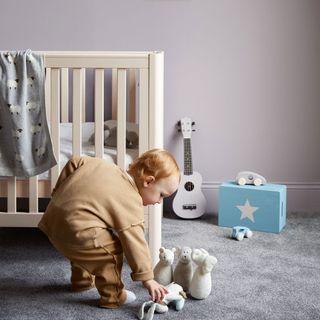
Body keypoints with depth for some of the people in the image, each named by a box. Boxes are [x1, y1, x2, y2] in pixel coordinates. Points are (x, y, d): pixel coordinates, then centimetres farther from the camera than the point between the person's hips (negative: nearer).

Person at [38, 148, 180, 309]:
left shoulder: (103, 165, 10)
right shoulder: (131, 202, -12)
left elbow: (75, 163, 13)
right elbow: (134, 241, -13)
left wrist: (62, 191, 20)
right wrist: (147, 278, -8)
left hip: (53, 219, 9)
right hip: (74, 231, -9)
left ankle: (81, 280, 50)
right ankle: (112, 296, 6)